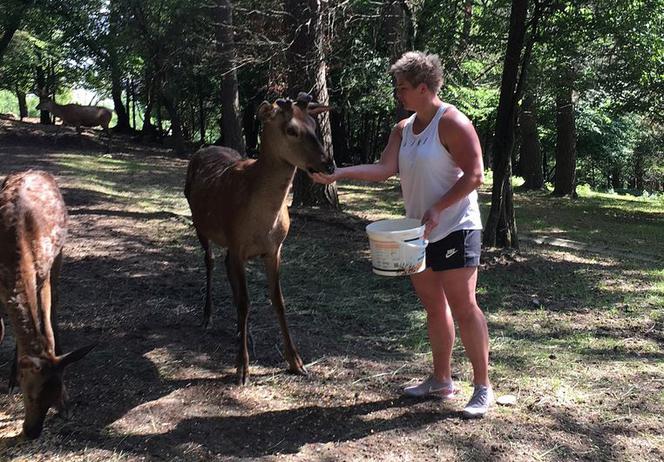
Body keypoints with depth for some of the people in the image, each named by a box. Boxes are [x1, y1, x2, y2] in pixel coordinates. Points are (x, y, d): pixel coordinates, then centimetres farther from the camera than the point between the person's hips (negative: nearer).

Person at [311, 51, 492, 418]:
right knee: (434, 307, 13)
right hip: (419, 233, 8)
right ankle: (441, 380, 25)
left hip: (455, 230, -8)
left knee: (463, 307, -8)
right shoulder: (403, 129, 12)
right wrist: (339, 173, -11)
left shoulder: (452, 123, -11)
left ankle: (482, 388, 4)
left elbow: (475, 174, -15)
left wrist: (438, 209, -22)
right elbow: (384, 169, 1)